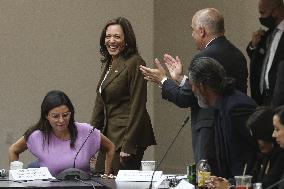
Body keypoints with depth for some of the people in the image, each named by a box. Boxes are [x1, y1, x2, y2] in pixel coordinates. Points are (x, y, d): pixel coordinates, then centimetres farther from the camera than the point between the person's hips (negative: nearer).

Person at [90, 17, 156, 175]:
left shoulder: (134, 63, -11)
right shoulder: (108, 64, 16)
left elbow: (138, 107, -16)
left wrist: (128, 147, -19)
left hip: (128, 136, -9)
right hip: (109, 135, 9)